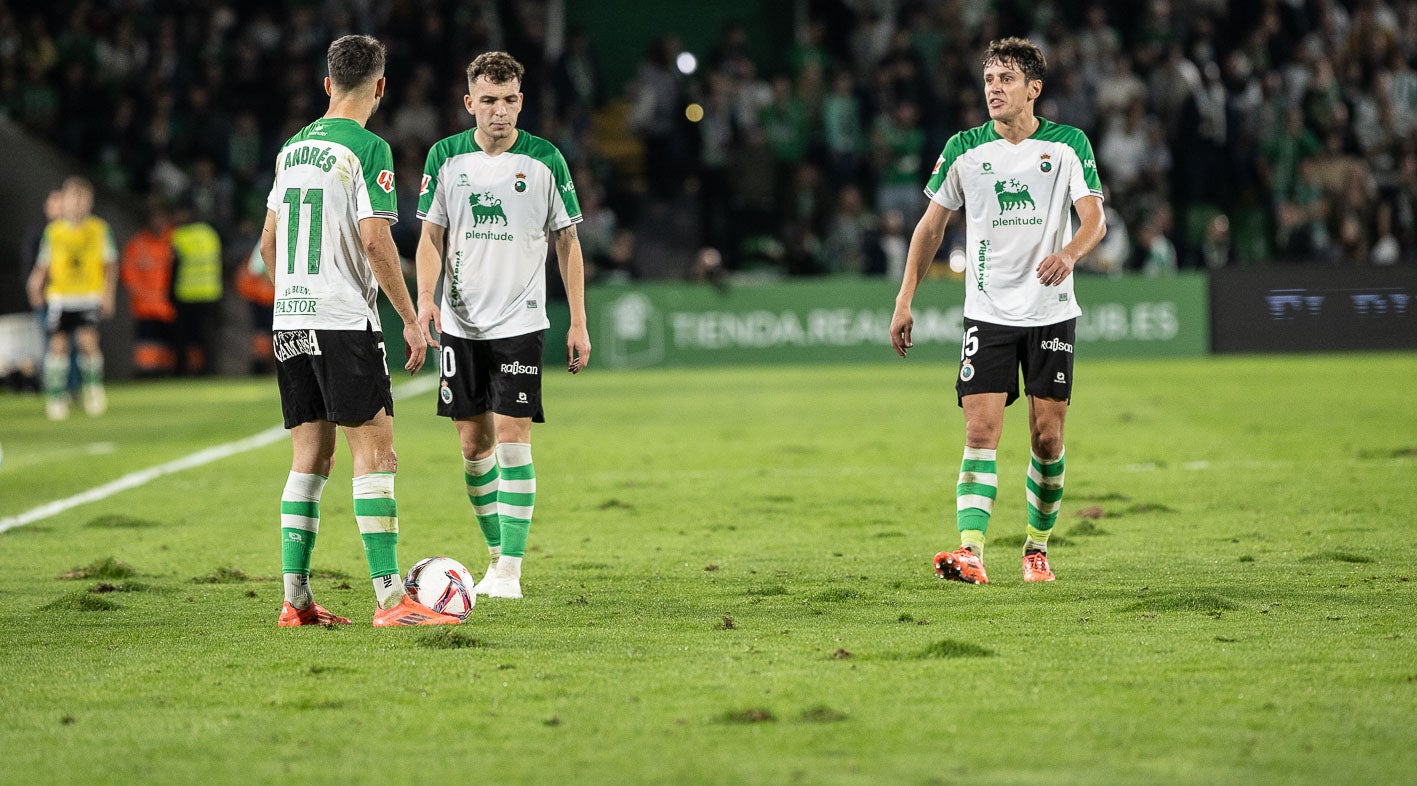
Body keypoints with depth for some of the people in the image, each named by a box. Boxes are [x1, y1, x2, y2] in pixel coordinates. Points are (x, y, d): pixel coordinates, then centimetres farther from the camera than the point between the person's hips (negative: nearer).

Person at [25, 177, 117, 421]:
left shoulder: (99, 229, 4)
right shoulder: (54, 231, 6)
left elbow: (110, 263, 8)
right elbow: (43, 263, 10)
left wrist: (108, 291, -1)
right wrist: (36, 284, -9)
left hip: (89, 297, -1)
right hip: (59, 296, 1)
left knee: (88, 340, -18)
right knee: (58, 344, -5)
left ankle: (93, 387, 5)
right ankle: (56, 398, 5)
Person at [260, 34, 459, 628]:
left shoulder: (293, 147, 13)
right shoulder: (367, 149, -9)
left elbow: (269, 240, 18)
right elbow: (375, 242, -16)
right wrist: (410, 320, -9)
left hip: (290, 321, 7)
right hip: (345, 320, -7)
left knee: (311, 456, 11)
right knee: (375, 451, -6)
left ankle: (295, 599, 9)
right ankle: (390, 599, -12)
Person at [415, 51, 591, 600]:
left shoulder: (544, 160, -2)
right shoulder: (446, 157, 3)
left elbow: (567, 243, 4)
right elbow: (432, 237, 7)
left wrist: (579, 323, 0)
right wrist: (425, 296, -10)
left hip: (520, 323, -3)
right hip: (460, 323, 3)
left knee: (512, 437, -10)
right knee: (474, 443, 7)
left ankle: (511, 569, -9)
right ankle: (497, 554, 22)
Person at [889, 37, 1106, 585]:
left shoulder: (1068, 145, -2)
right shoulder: (964, 150, 2)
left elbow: (1094, 219, -8)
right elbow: (932, 225, 11)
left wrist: (1069, 252, -31)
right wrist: (906, 300, 6)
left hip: (1051, 313, 0)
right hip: (987, 312, 0)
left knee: (1047, 436, 1)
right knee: (981, 431, -12)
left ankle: (1037, 547, 19)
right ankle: (971, 554, -21)